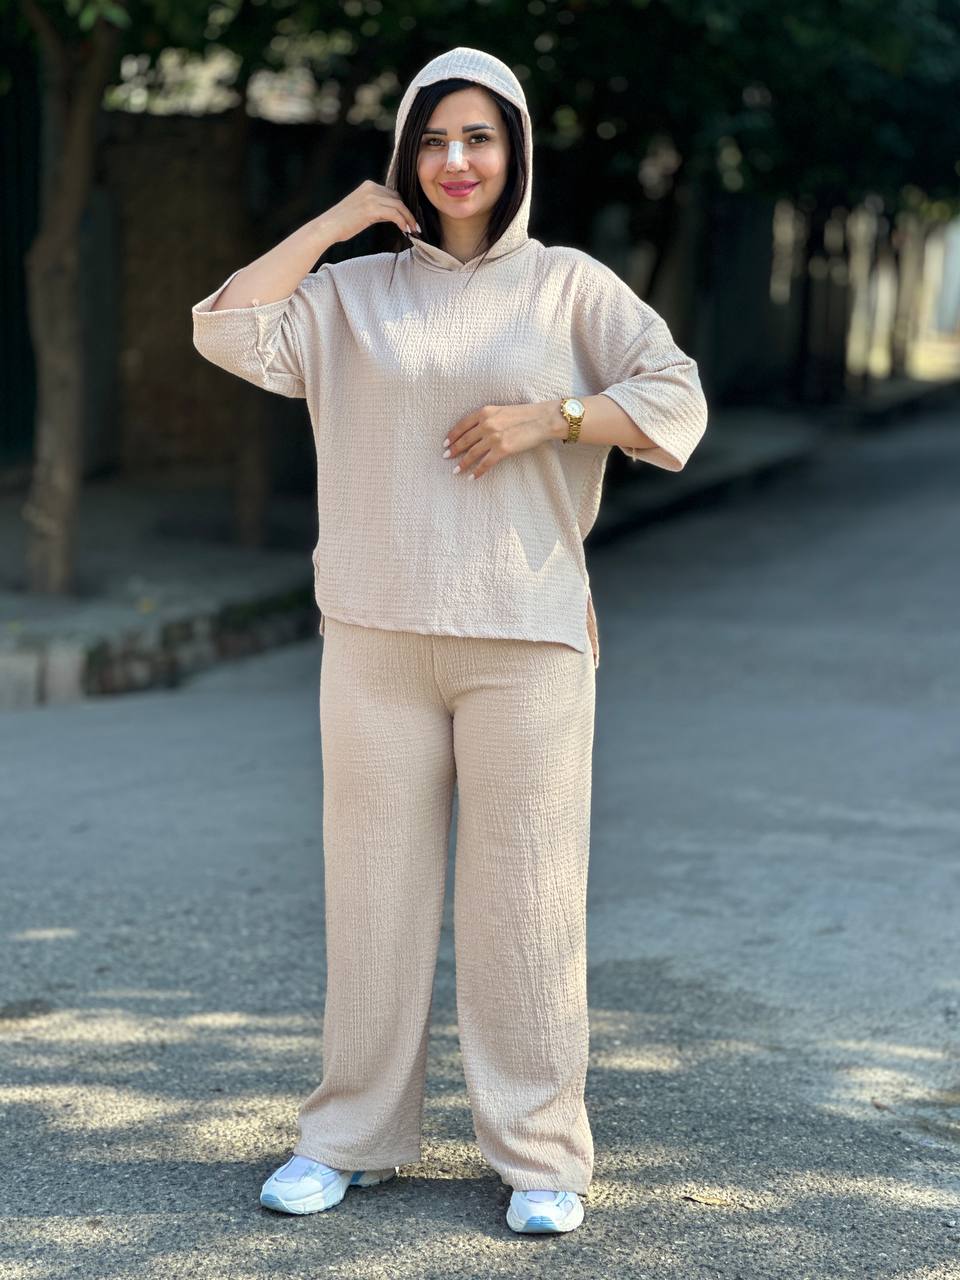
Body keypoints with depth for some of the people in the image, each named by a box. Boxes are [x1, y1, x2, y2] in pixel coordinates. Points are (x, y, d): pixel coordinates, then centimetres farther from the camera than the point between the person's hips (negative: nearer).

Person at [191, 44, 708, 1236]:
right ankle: (353, 1136, 17)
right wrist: (340, 217, 2)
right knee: (373, 886, 6)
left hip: (525, 637, -2)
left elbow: (678, 402, 3)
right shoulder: (355, 291, 12)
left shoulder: (568, 283, 7)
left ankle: (540, 1152, 8)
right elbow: (226, 330, -1)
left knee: (523, 893, -1)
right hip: (375, 636, 2)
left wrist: (547, 417, -11)